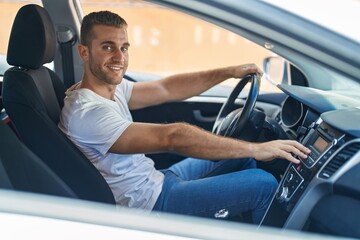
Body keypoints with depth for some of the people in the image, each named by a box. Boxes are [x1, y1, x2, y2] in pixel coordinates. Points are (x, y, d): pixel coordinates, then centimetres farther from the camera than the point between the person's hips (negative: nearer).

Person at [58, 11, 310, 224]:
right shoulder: (86, 112, -28)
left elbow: (166, 89, 6)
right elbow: (173, 137, -34)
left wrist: (228, 72, -1)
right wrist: (257, 149, -32)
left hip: (153, 180, 10)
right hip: (153, 203, -10)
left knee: (241, 158, 18)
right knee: (264, 184, -7)